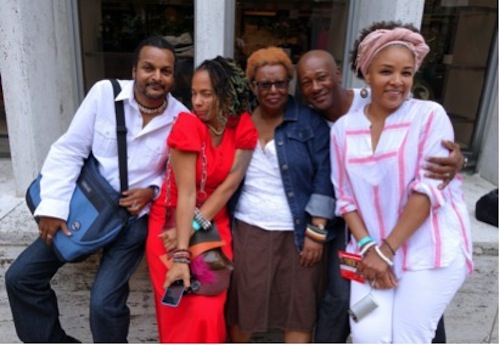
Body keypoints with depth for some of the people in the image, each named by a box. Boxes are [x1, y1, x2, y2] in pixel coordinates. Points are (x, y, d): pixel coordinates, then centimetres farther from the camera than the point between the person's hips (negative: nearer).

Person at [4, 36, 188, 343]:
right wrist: (54, 206, -15)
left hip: (135, 216, -3)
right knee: (20, 276, 2)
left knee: (104, 301, -16)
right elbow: (68, 151, -8)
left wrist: (152, 191, -17)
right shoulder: (105, 92, -10)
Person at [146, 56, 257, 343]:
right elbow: (186, 193, -24)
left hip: (214, 225, 3)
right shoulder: (187, 124, -19)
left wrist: (193, 228, -18)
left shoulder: (245, 126, -10)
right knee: (179, 311, 5)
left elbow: (229, 185, -12)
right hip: (172, 223, -2)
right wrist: (180, 255, -27)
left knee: (210, 309, 3)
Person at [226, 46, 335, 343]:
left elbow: (324, 176, -7)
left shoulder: (310, 121, -2)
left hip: (297, 234, -2)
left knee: (299, 313, 8)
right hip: (247, 231, 2)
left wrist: (316, 231, -12)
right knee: (241, 308, 11)